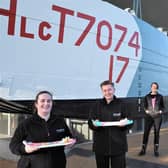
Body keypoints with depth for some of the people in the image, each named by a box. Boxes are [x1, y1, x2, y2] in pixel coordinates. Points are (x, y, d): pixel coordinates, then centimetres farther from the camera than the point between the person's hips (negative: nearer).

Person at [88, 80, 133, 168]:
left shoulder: (121, 104, 0)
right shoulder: (98, 105, 4)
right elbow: (90, 122, 4)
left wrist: (124, 124, -18)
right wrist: (94, 124, -18)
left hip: (118, 144, -1)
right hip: (101, 145, 2)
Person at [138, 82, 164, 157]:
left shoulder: (160, 96, 3)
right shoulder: (147, 96, 4)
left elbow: (162, 106, 9)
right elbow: (145, 106, 10)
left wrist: (160, 111, -8)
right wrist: (146, 111, -8)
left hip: (158, 117, 0)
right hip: (149, 116, 0)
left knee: (156, 133, 5)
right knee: (146, 132, -1)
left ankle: (156, 150, 15)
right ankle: (143, 149, 8)